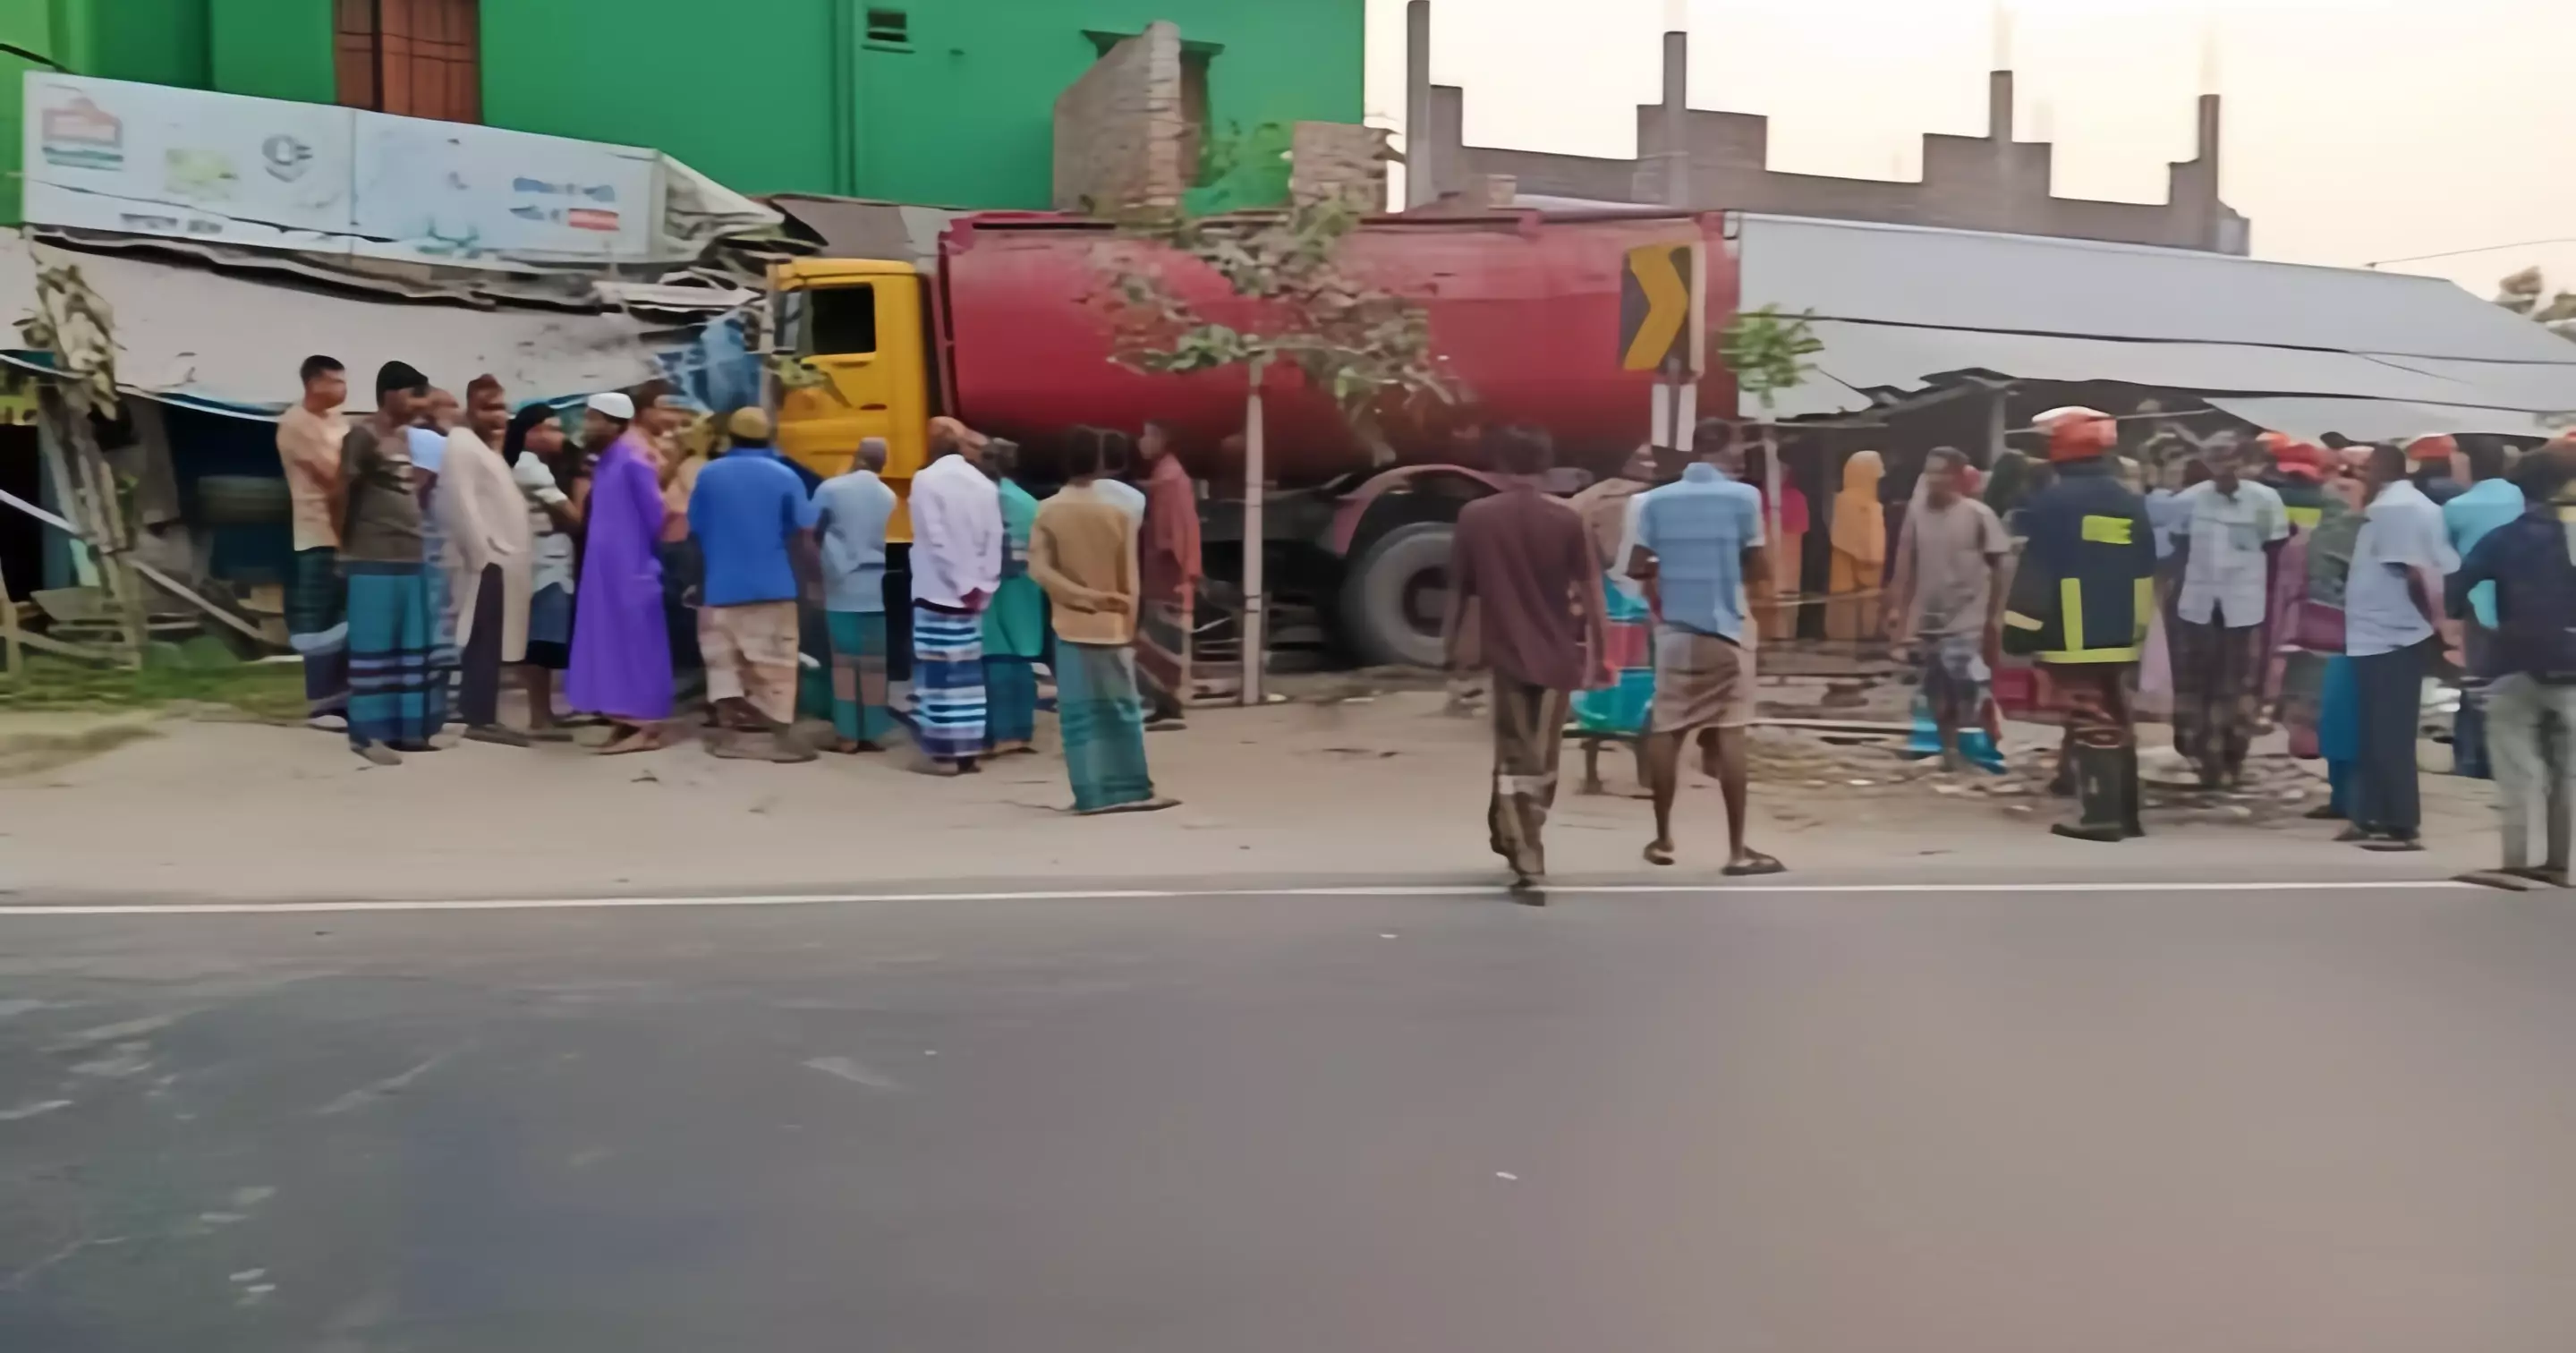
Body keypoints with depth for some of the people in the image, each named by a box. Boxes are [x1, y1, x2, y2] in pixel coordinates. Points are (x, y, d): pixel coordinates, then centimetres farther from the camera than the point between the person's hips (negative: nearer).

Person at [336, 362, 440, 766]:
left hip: (410, 557, 8)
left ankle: (406, 727, 16)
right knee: (374, 647, -4)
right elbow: (343, 493, -9)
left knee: (411, 647, 10)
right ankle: (369, 733, 1)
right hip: (374, 560, -8)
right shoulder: (363, 436, -9)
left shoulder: (406, 437, 15)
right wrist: (346, 547, -5)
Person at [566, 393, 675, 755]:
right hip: (607, 571, 9)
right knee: (613, 643, 10)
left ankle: (645, 726, -1)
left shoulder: (632, 464, -14)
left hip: (631, 571, -9)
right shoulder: (603, 465, 13)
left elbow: (654, 517, -12)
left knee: (634, 644, -5)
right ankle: (625, 720, 16)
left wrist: (638, 550, -2)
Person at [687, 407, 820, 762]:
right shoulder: (783, 476, -5)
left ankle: (730, 733, 10)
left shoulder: (709, 475, 0)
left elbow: (695, 529, 3)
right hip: (772, 585, -1)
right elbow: (804, 529, -5)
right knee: (776, 661, 2)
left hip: (722, 585, 2)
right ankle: (782, 736, 0)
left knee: (724, 660, 11)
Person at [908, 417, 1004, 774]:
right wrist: (981, 587, 3)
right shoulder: (984, 484, 7)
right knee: (967, 671, 8)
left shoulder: (926, 479, -8)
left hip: (937, 593, -5)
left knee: (938, 671, -1)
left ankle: (944, 752, -1)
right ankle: (968, 750, 10)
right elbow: (994, 541, 2)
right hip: (972, 594, 5)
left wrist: (962, 586, -9)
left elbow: (936, 539, -14)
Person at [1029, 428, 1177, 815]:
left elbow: (1039, 570, -13)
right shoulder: (1119, 512, -4)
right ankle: (1133, 790, 8)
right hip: (1113, 626, 0)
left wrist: (1083, 596, -11)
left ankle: (1093, 794, 3)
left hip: (1071, 627, 0)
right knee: (1123, 710, 7)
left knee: (1080, 713, 4)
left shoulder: (1047, 512, -3)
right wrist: (1130, 627, 5)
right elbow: (1130, 581, -2)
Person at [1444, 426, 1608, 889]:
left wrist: (1453, 644, 15)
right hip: (1557, 654, 1)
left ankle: (1526, 856, -3)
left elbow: (1458, 589, 3)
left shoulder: (1475, 517, -3)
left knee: (1514, 757, 5)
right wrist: (1600, 653, 5)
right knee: (1541, 760, 15)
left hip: (1506, 653, -1)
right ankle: (1522, 844, 30)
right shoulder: (1566, 520, -4)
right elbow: (1591, 591, -3)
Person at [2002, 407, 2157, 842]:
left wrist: (2020, 630, -9)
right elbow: (2146, 574, 17)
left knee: (2089, 722, -7)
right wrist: (2137, 628, 25)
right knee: (2117, 720, 15)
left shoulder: (2053, 501, -10)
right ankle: (2125, 813, 21)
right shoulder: (2133, 505, 13)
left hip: (2072, 638, -7)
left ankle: (2102, 815, -9)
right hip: (2120, 636, 7)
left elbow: (2035, 571, -14)